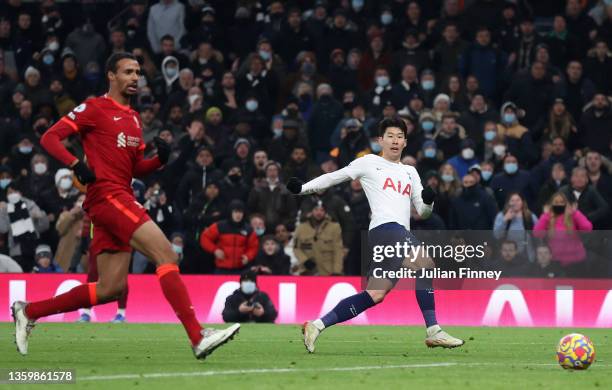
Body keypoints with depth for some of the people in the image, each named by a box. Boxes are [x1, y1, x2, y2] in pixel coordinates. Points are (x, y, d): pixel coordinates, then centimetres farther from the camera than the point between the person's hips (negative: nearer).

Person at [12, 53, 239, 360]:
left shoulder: (133, 119, 23)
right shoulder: (94, 109, -1)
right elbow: (49, 138, -5)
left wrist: (160, 159, 4)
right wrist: (77, 164, -20)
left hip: (121, 201, 9)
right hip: (108, 195, -9)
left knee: (110, 289, 6)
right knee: (167, 255, -19)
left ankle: (29, 311, 16)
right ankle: (197, 337, -26)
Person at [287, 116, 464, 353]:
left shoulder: (410, 172, 28)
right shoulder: (369, 163, 12)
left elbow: (422, 211, 24)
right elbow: (334, 177, 15)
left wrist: (428, 201, 1)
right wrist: (302, 188, 4)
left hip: (401, 232, 7)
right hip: (385, 227, -7)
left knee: (374, 296, -2)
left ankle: (317, 326, 2)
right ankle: (433, 331, -29)